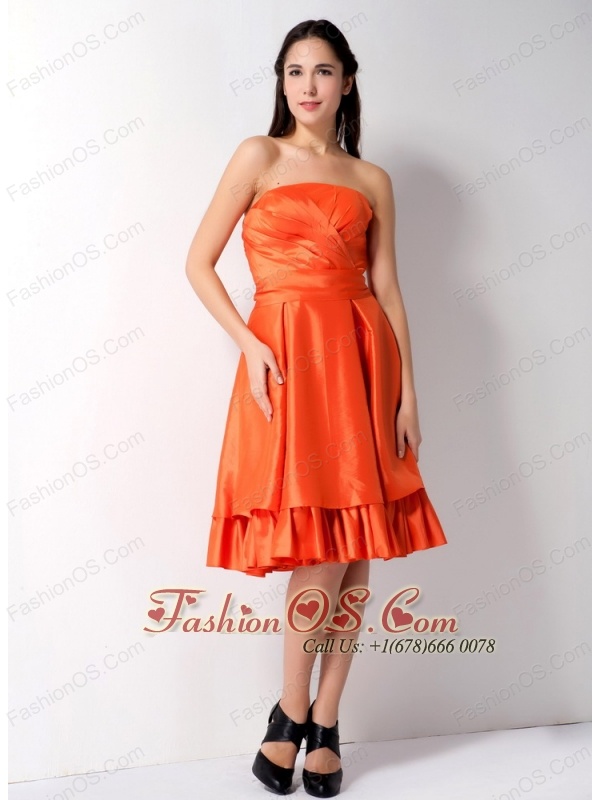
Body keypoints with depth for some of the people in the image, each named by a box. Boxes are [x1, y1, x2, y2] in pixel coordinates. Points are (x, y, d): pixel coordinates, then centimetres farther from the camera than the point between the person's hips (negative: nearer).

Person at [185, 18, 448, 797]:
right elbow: (199, 263, 3)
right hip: (287, 355, -3)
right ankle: (294, 714, 16)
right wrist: (248, 343, -11)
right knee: (319, 556, -8)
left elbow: (388, 291, 11)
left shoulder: (372, 180, 15)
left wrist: (408, 390, 3)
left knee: (354, 555, 2)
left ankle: (324, 724, 19)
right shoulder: (259, 157, 7)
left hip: (363, 357, 4)